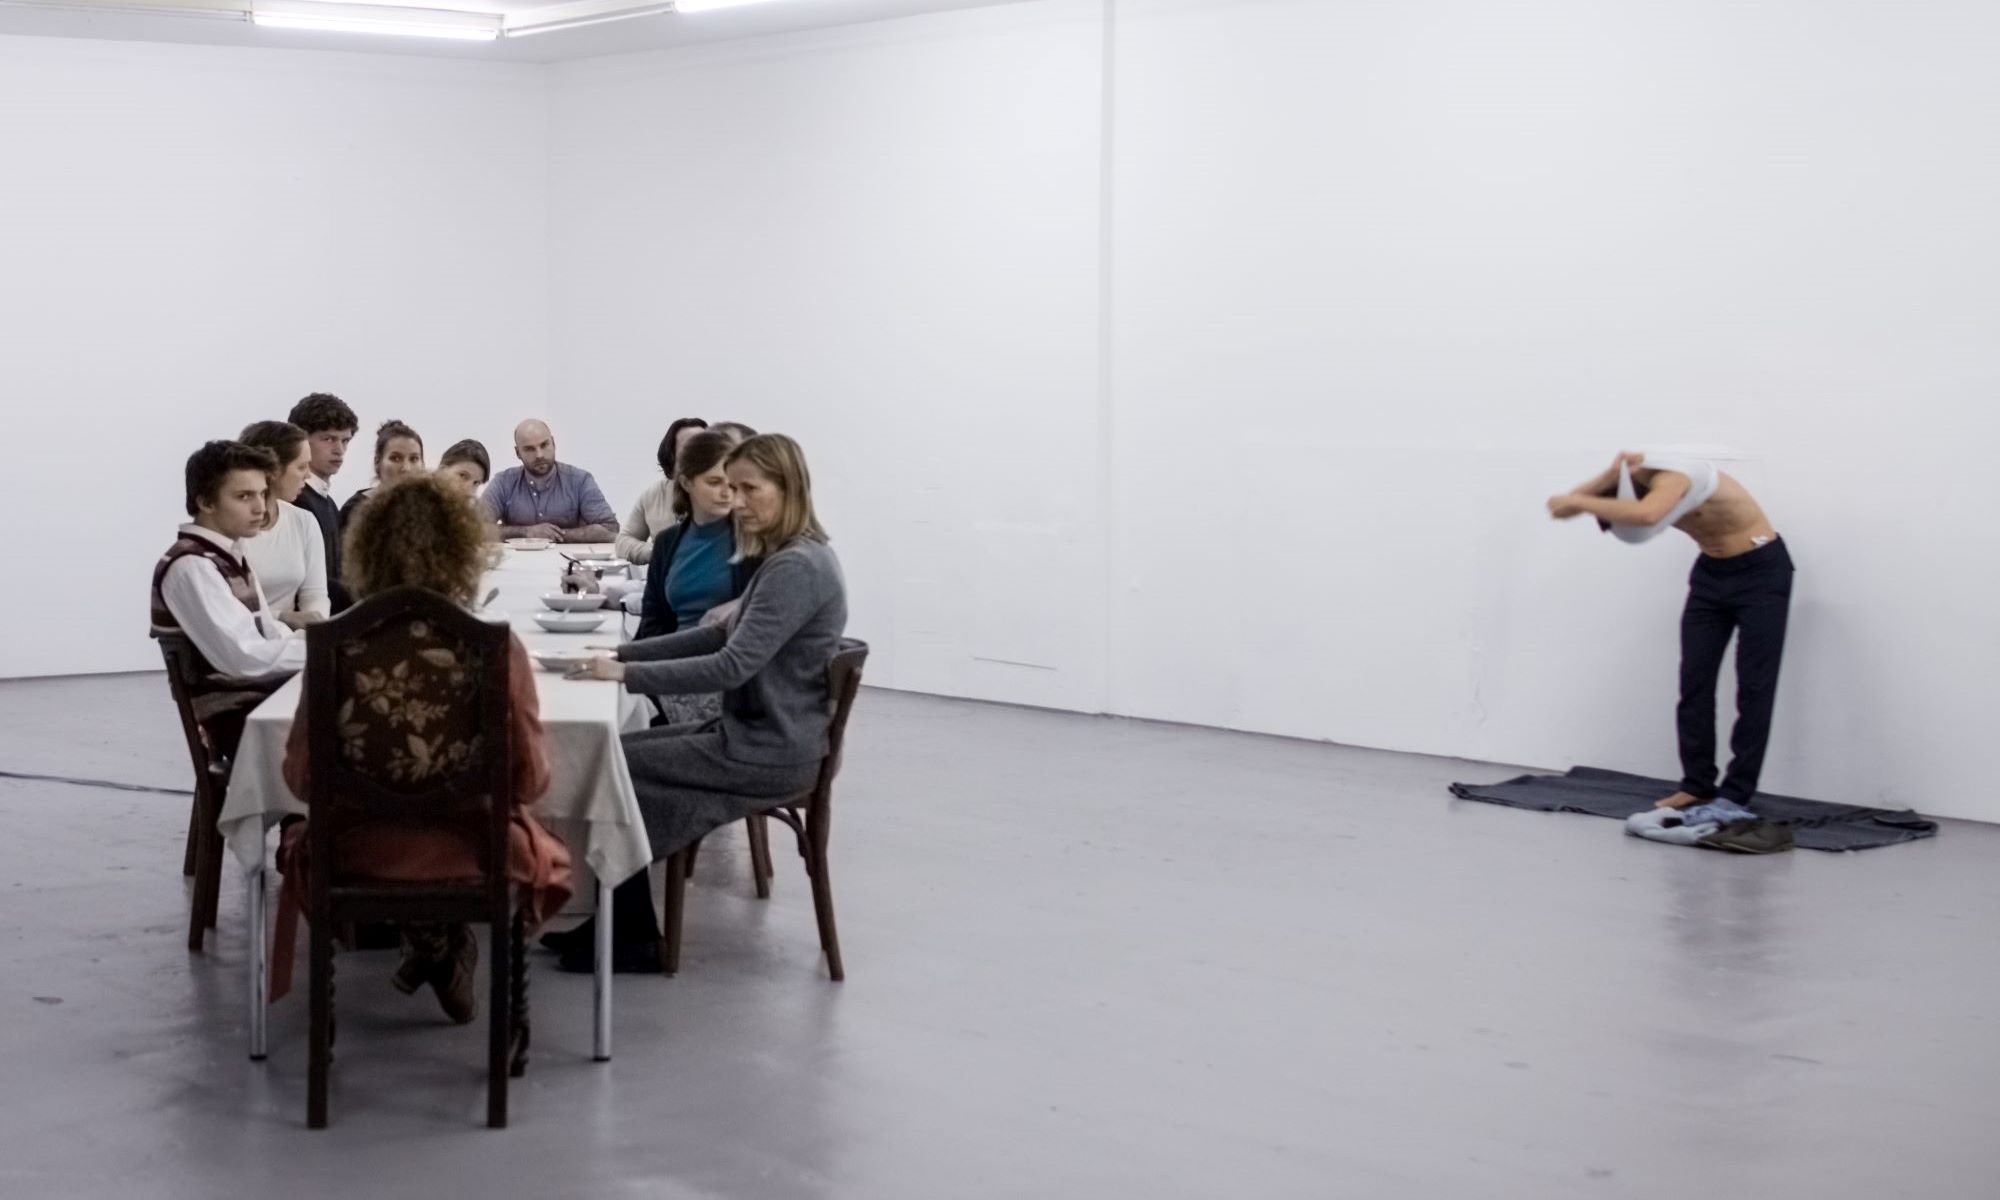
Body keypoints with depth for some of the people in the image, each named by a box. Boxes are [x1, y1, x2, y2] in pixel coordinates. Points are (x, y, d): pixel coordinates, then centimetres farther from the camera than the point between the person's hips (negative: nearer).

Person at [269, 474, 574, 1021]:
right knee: (546, 854, 34)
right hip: (473, 851, -1)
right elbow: (530, 781, -7)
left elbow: (301, 776, -6)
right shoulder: (500, 649, -15)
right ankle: (448, 948, 13)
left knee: (302, 842, 37)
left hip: (365, 851, 1)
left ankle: (425, 937, 20)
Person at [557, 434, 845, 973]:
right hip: (755, 732, 10)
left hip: (770, 750, -10)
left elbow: (733, 664, -27)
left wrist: (627, 675, -26)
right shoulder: (788, 559, 11)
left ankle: (632, 939, 7)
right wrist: (626, 652, 7)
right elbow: (725, 633, 16)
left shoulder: (798, 569, -21)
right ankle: (615, 924, 11)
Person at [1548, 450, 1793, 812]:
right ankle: (1697, 786, 7)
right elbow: (1566, 506, -16)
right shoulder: (1629, 479, -7)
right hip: (1710, 572, 8)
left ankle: (1736, 795, -3)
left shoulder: (1670, 476, -32)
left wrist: (1576, 501, -46)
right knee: (1695, 682, 1)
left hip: (1761, 571, -8)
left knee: (1753, 686, -5)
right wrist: (1604, 479, -31)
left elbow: (1645, 515, -53)